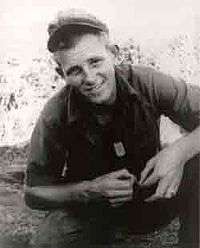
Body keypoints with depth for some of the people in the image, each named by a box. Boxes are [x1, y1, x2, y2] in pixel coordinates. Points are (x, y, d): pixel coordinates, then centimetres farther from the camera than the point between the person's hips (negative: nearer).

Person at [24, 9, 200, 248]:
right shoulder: (55, 116, -19)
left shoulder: (147, 83, -19)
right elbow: (34, 192, -11)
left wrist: (180, 150, -37)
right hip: (93, 212, 0)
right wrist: (90, 190, -27)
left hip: (151, 200, 1)